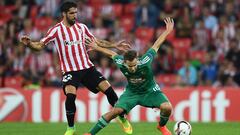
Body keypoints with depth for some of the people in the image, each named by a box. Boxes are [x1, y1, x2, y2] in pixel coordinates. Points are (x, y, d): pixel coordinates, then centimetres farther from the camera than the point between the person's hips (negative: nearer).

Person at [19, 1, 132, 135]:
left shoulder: (81, 27, 6)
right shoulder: (56, 30, -6)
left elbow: (97, 42, 17)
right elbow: (40, 45, -6)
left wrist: (114, 45, 11)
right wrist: (29, 43, -26)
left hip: (87, 67, 4)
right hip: (70, 71, -3)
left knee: (108, 89, -4)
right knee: (70, 96, -25)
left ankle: (122, 118, 17)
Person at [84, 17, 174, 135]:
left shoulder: (145, 62, -32)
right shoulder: (120, 63, -27)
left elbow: (156, 45, -20)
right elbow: (112, 53, -4)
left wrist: (168, 30, -15)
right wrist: (96, 47, 10)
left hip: (149, 91, 0)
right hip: (131, 92, 0)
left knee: (167, 108, -22)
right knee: (116, 111, -20)